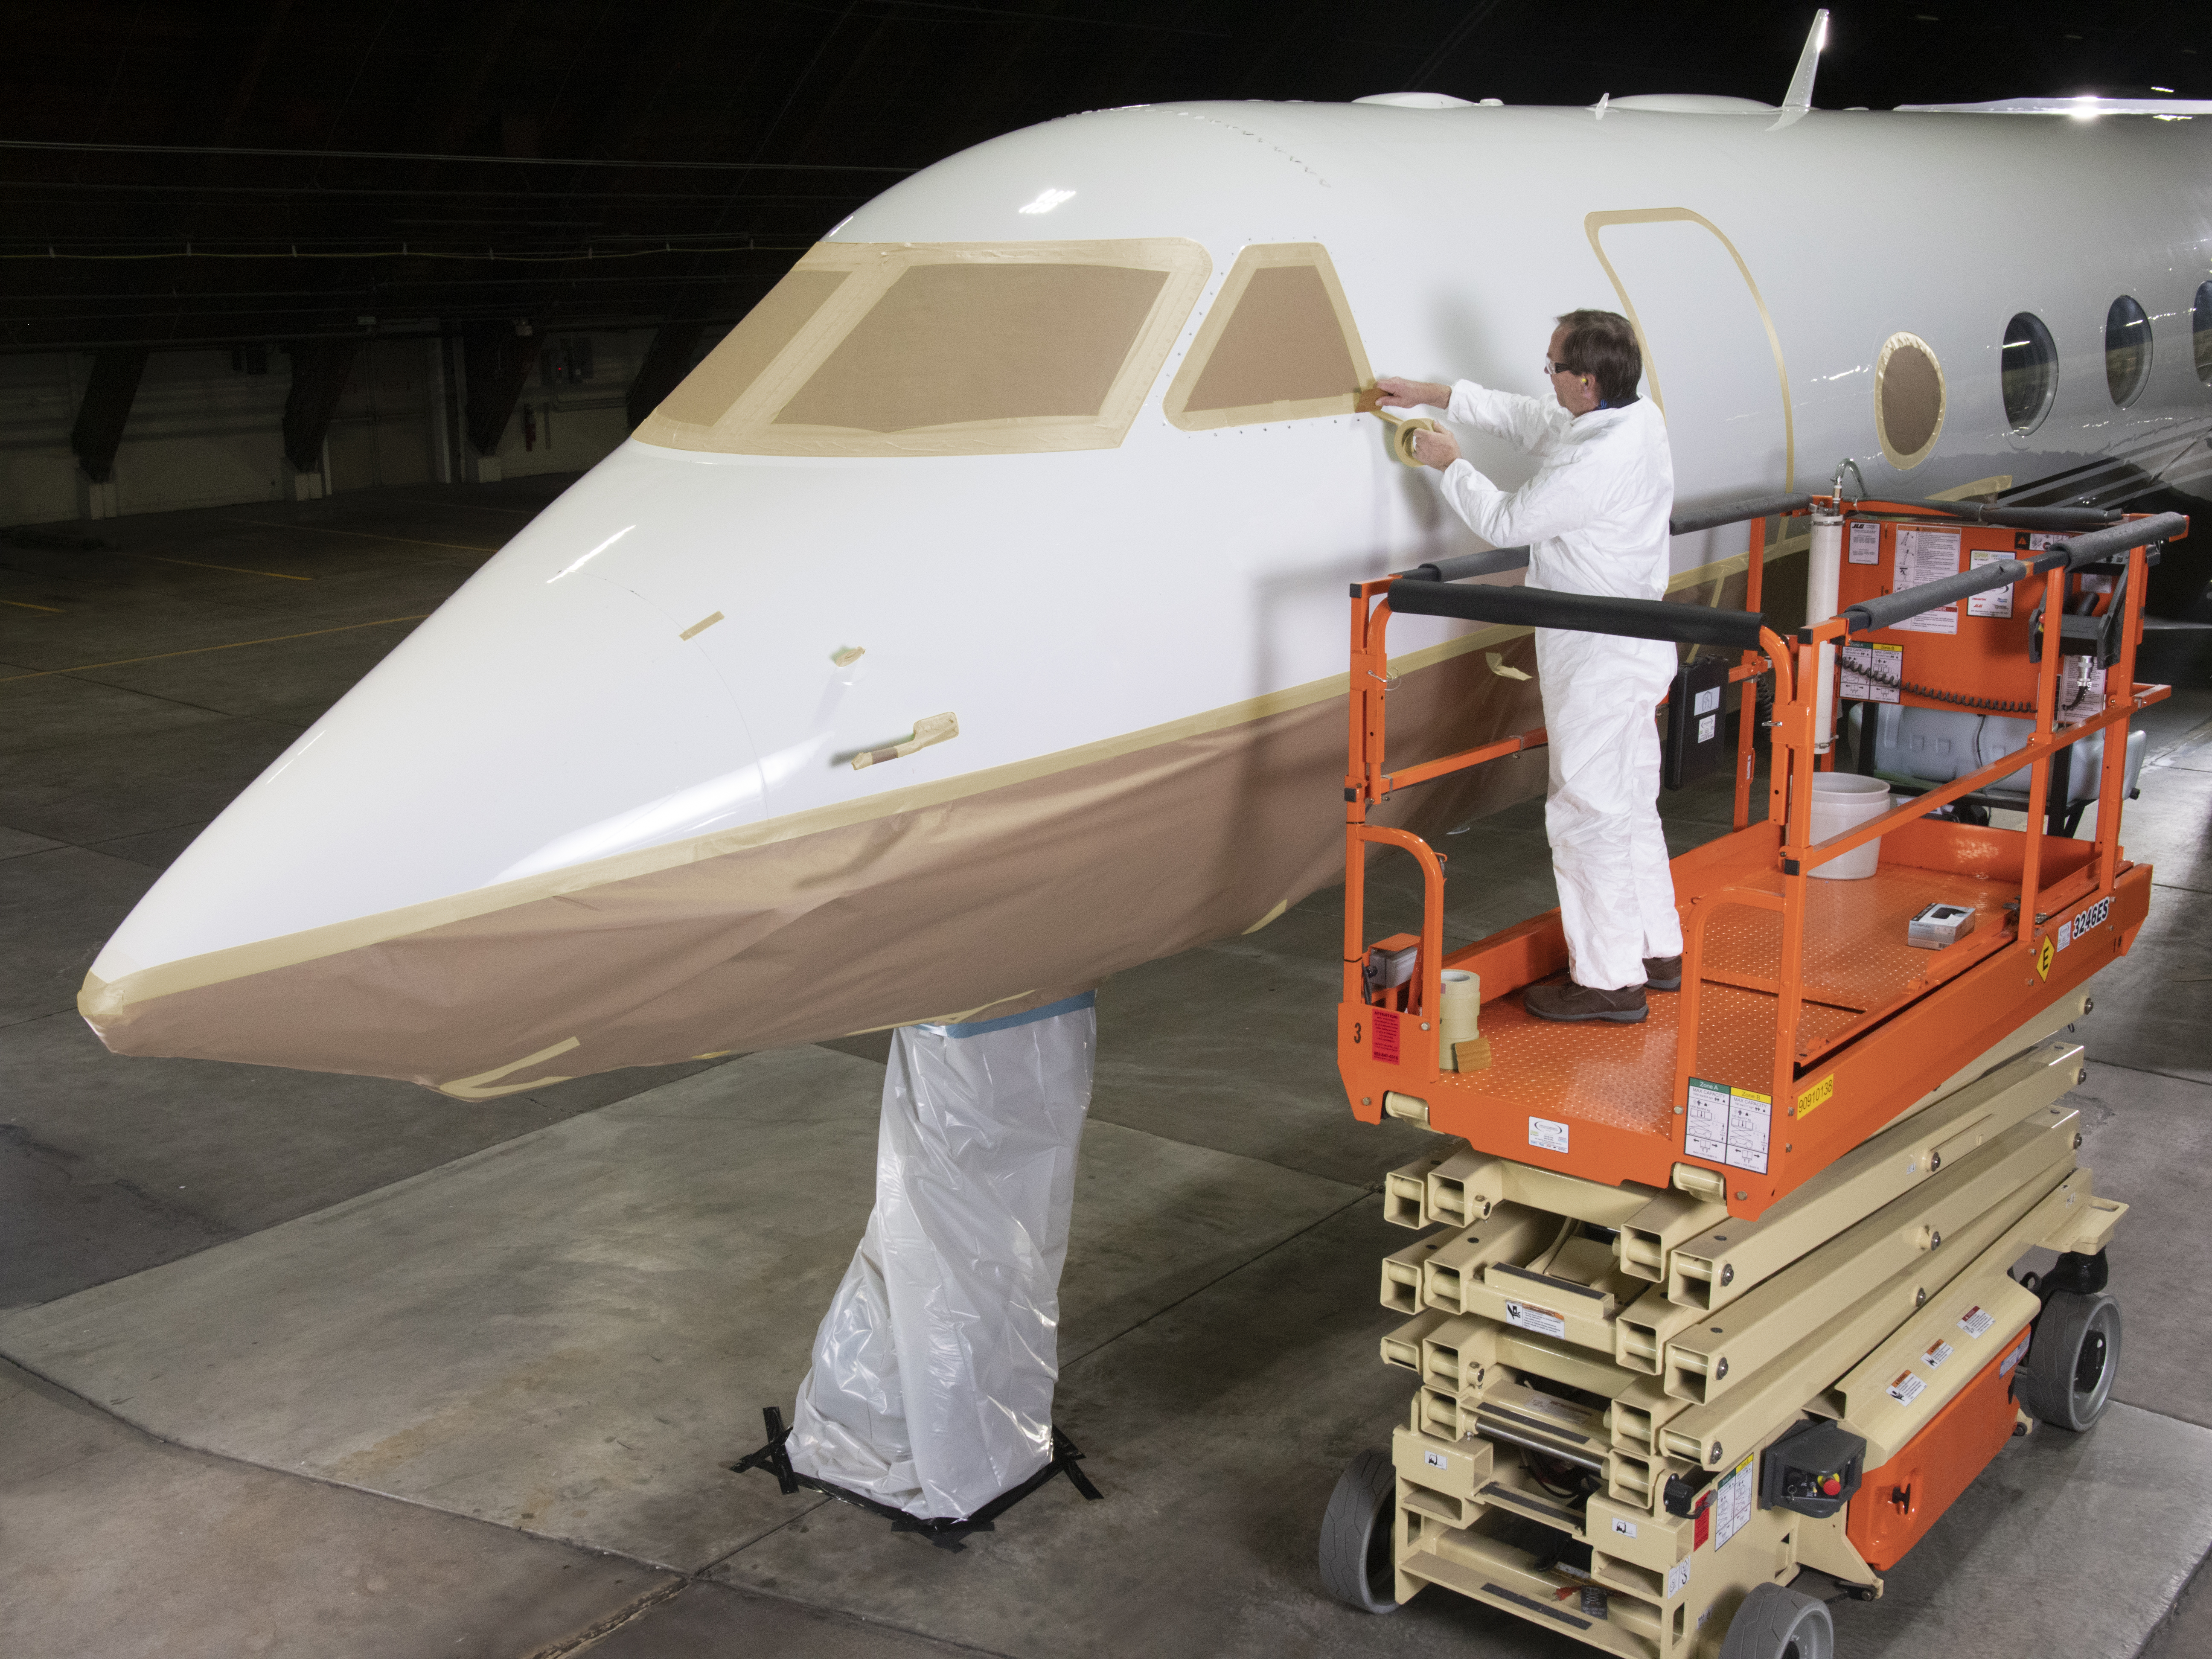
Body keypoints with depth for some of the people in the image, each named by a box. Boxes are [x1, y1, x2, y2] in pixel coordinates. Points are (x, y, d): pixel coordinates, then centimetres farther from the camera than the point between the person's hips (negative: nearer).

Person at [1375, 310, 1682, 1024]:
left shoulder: (1598, 461, -27)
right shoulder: (1638, 418, 3)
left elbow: (1506, 522, -14)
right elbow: (1525, 417, 18)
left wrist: (1450, 464, 3)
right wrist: (1432, 395, 21)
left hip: (1598, 657, -10)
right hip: (1632, 647, 10)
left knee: (1587, 811, -3)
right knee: (1630, 805, 19)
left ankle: (1610, 980, 4)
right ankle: (1657, 951, 30)